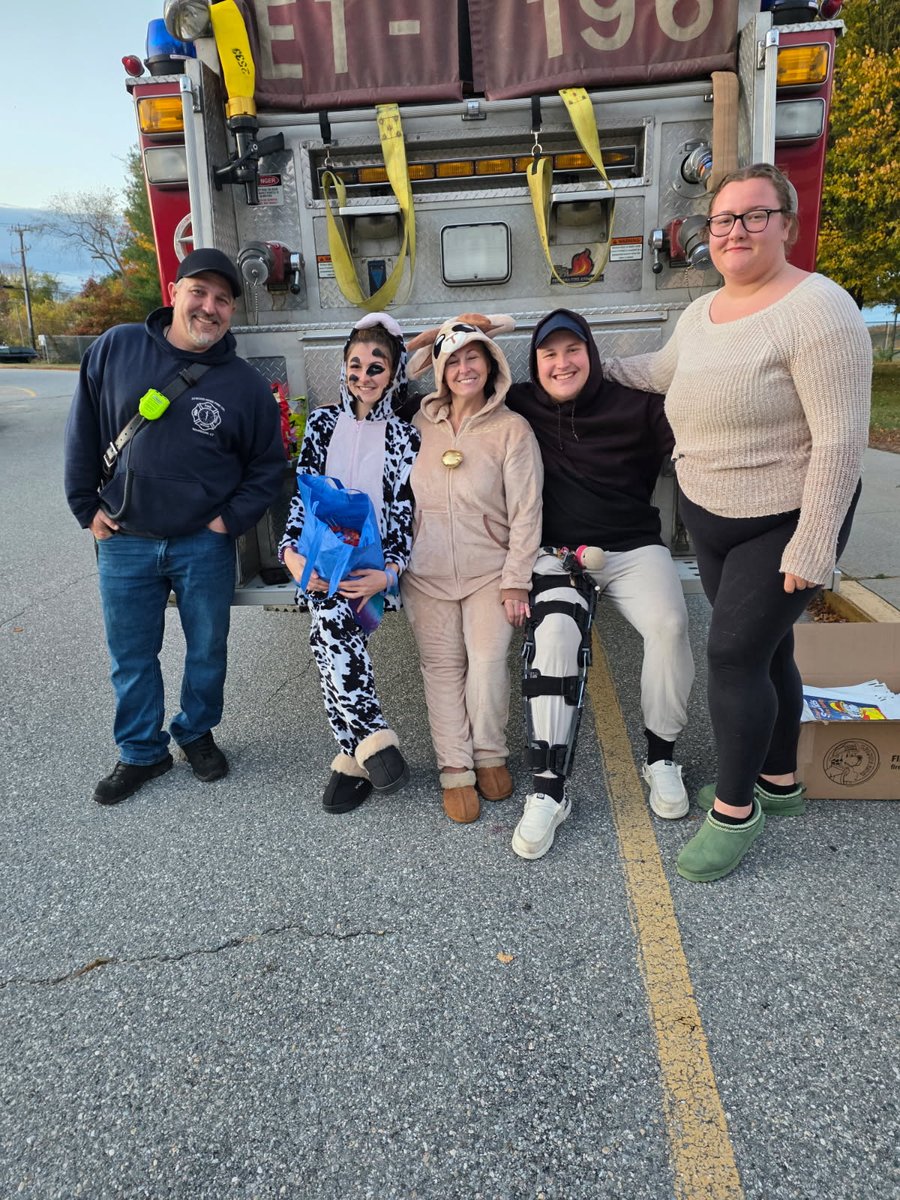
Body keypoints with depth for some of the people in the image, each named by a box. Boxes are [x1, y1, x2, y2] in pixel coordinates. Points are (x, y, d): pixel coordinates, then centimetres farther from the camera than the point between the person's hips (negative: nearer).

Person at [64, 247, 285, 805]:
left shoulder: (245, 383, -4)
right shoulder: (116, 348, -3)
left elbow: (268, 465, 3)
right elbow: (84, 432, 5)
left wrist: (233, 519, -7)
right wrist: (88, 506, 2)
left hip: (205, 545, 0)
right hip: (125, 542, 1)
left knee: (208, 648, 14)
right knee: (131, 656, 12)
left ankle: (198, 733, 39)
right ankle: (142, 752, 32)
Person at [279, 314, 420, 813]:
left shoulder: (405, 435, 8)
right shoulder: (323, 422, 13)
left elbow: (403, 512, 2)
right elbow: (303, 494, 7)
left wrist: (387, 572, -16)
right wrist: (292, 553, -13)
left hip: (373, 562, -1)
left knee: (330, 625, -31)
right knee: (333, 619, -33)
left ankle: (352, 754, -23)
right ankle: (373, 738, -30)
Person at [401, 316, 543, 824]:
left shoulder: (512, 429, -3)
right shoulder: (421, 425, 6)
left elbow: (526, 512, -6)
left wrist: (516, 581, -9)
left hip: (489, 570, -2)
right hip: (427, 571, 3)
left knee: (488, 660, -13)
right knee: (442, 665, 1)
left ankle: (490, 755, 10)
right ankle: (456, 770, 10)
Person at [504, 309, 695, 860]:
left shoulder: (636, 404, 1)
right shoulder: (524, 406, 7)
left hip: (633, 548, 0)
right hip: (559, 553, 0)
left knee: (669, 626, -28)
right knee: (555, 635, -30)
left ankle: (662, 758, -5)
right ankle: (549, 789, -24)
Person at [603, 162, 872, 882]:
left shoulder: (817, 310, -18)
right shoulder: (701, 312, 7)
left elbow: (840, 439, -22)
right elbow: (662, 370, 29)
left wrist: (812, 547, -24)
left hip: (783, 522, -7)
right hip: (711, 518, 7)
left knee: (734, 654, -7)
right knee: (763, 650, 16)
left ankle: (735, 808, 10)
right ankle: (778, 781, 33)